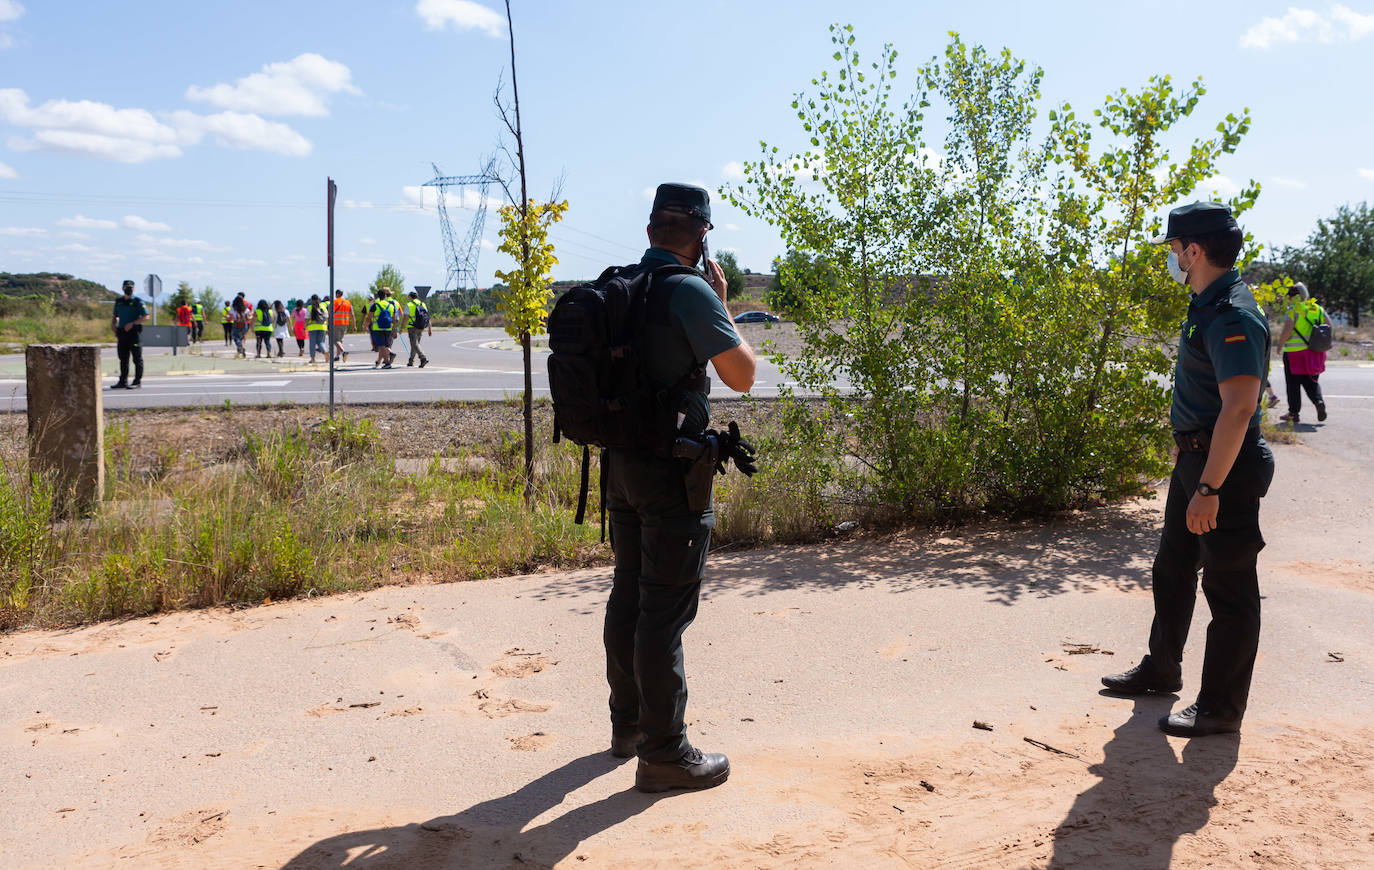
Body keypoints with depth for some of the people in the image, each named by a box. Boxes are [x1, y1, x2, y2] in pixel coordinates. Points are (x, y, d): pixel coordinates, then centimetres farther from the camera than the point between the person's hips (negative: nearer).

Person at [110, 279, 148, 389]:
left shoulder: (138, 302, -3)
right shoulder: (118, 301, 15)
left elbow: (146, 316, -9)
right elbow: (114, 316, 25)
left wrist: (132, 323, -17)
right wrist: (113, 324, 5)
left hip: (134, 332, -6)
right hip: (122, 333, 6)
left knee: (137, 358, -3)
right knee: (123, 358, 9)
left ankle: (137, 381, 0)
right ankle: (123, 381, 14)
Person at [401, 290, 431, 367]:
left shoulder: (409, 305, -7)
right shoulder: (423, 304, 9)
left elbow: (405, 318, -11)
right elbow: (428, 317, 5)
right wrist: (430, 329, 7)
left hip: (412, 328, -6)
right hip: (420, 328, 6)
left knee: (415, 344, -9)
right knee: (415, 343, 17)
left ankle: (424, 358, -27)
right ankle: (411, 361, 26)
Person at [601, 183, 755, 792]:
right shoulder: (691, 291, -16)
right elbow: (742, 376, -12)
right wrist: (723, 304, -1)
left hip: (619, 463, 8)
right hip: (671, 469, -8)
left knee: (628, 594, 18)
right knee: (666, 610, -2)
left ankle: (628, 723, 32)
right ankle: (664, 753, 7)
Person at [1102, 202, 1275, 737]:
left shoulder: (1233, 317, -22)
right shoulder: (1207, 307, 11)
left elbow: (1239, 407, -29)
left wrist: (1209, 488, -30)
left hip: (1225, 467, -11)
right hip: (1195, 457, 11)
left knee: (1228, 588, 1)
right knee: (1172, 571, 21)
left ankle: (1221, 708, 13)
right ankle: (1161, 669, 38)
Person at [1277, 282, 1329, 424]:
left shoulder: (1293, 310, -9)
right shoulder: (1318, 309, 10)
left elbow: (1287, 331, -18)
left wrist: (1280, 344, -4)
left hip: (1295, 351, -5)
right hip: (1316, 352, 5)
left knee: (1293, 383, 4)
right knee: (1311, 381, 15)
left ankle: (1293, 413, 9)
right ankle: (1319, 401, -11)